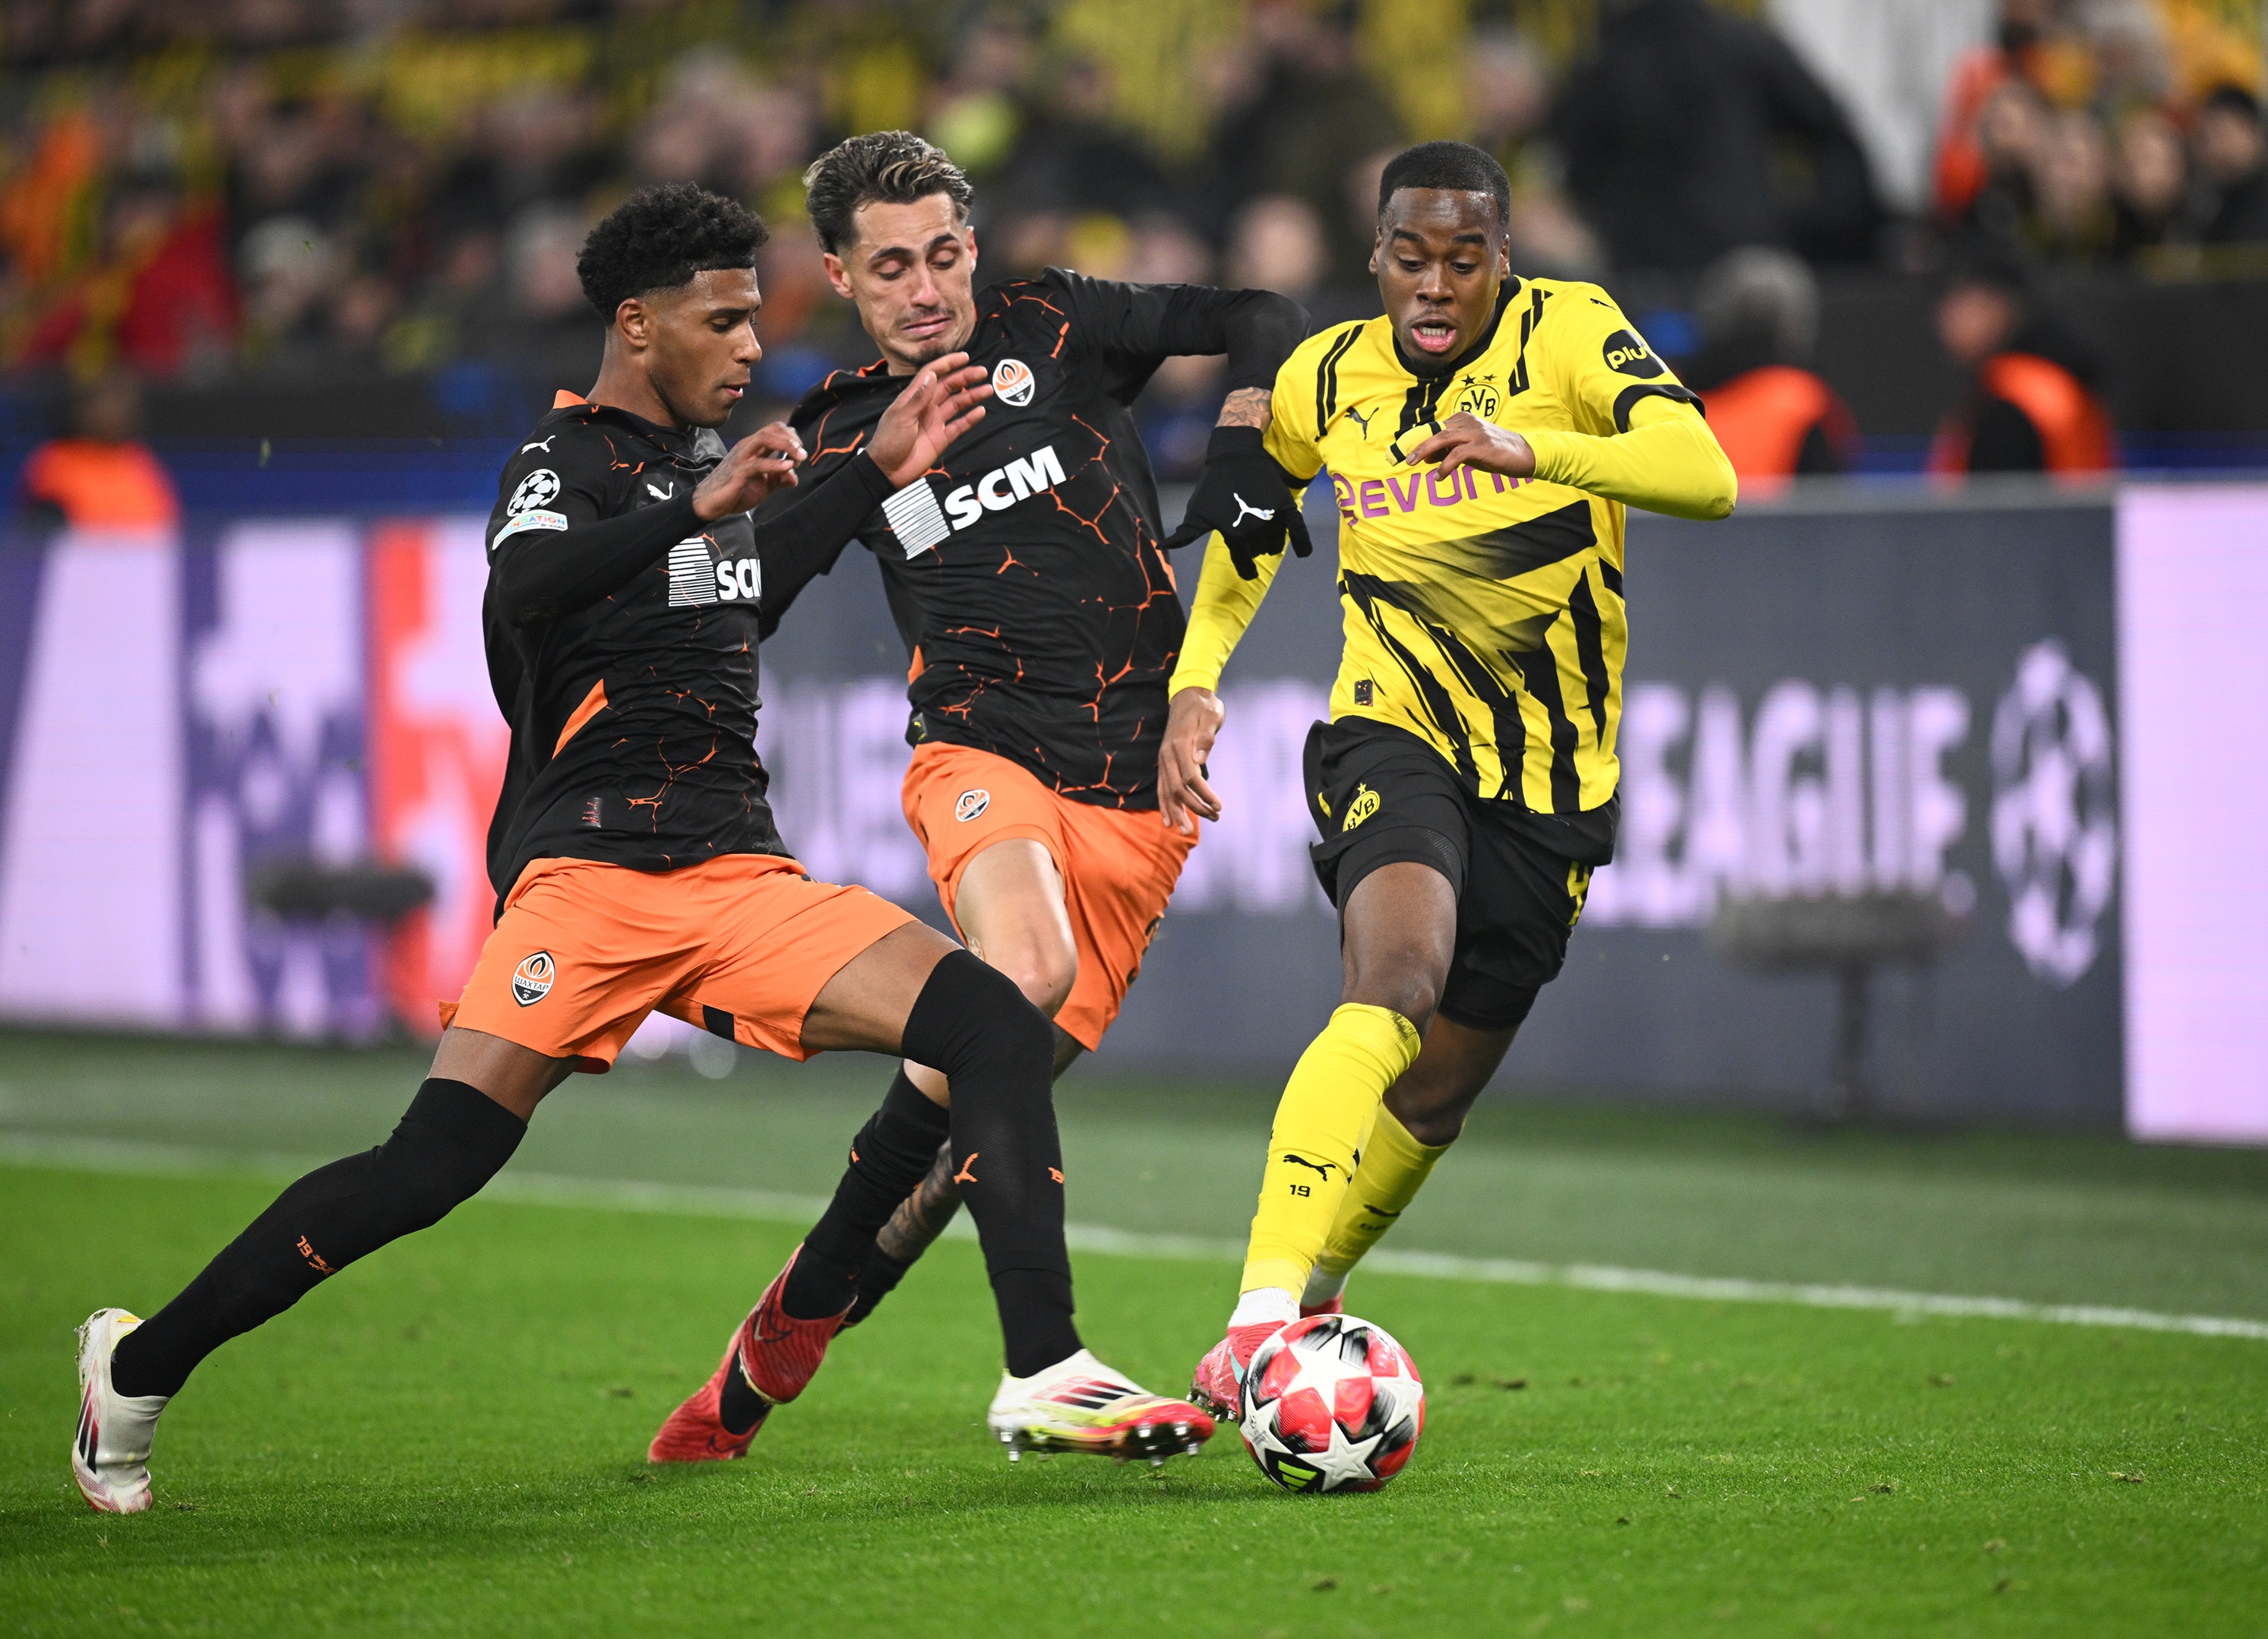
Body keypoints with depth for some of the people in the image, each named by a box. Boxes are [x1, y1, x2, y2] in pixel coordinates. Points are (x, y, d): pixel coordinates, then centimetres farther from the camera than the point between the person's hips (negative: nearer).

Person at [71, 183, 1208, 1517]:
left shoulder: (705, 451, 21)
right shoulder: (566, 461, -3)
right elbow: (523, 591, -27)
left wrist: (878, 473, 39)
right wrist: (700, 509, -38)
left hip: (743, 876, 7)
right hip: (589, 869, -7)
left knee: (995, 1030, -13)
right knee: (433, 1165, -19)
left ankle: (1046, 1372, -15)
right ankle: (140, 1367, -3)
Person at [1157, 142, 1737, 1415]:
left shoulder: (1569, 333, -10)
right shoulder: (1329, 380, -1)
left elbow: (1705, 477, -27)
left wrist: (1531, 447, -43)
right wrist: (1194, 683, 5)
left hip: (1553, 776, 1)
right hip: (1396, 735, -1)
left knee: (1437, 1095, 9)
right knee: (1398, 979, -30)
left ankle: (1307, 1315, 34)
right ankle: (1258, 1322, -40)